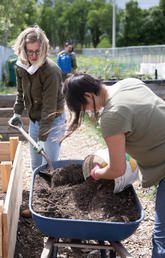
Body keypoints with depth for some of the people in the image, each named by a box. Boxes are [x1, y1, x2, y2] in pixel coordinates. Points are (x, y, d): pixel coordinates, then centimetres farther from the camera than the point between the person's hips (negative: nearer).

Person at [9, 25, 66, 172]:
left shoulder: (51, 71, -25)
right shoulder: (20, 66, -3)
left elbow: (49, 107, -26)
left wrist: (42, 137, -28)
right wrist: (17, 113, 8)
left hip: (53, 121, -7)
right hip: (34, 119, 7)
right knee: (35, 165, 16)